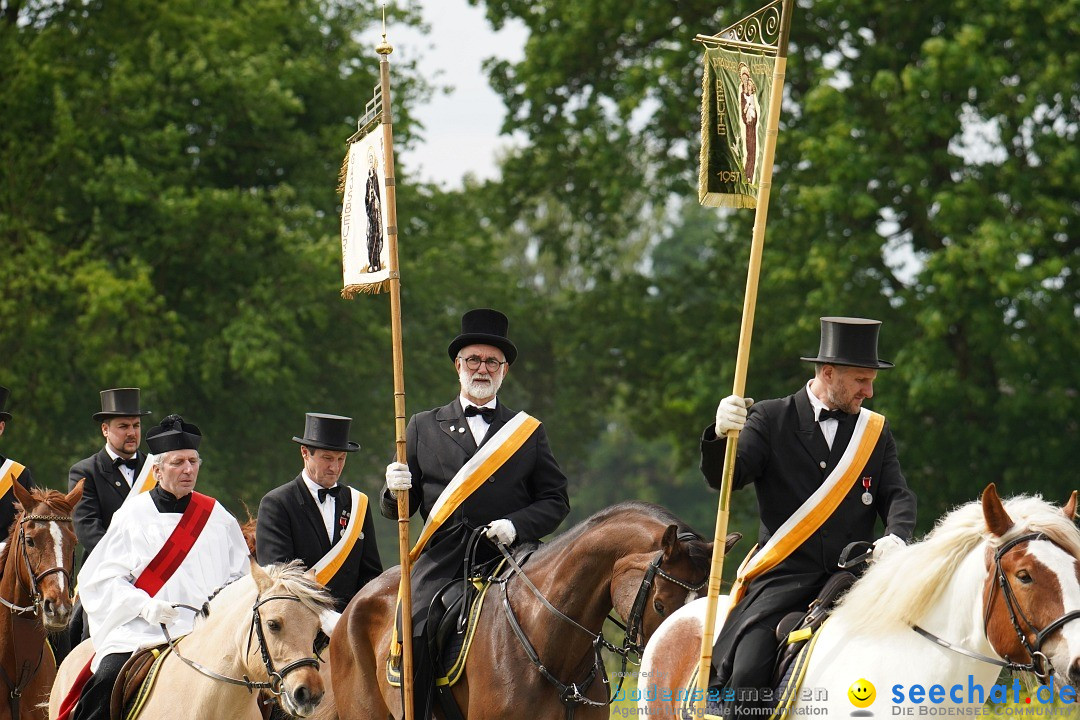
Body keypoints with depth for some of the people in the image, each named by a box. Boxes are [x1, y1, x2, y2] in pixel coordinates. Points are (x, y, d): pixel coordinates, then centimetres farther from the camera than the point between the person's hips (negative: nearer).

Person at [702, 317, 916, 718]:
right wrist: (721, 436, -28)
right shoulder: (770, 420, 5)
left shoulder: (876, 431, 15)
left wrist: (896, 537, -15)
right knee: (745, 674, -23)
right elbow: (723, 479, -5)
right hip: (784, 576, -3)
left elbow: (897, 496, 9)